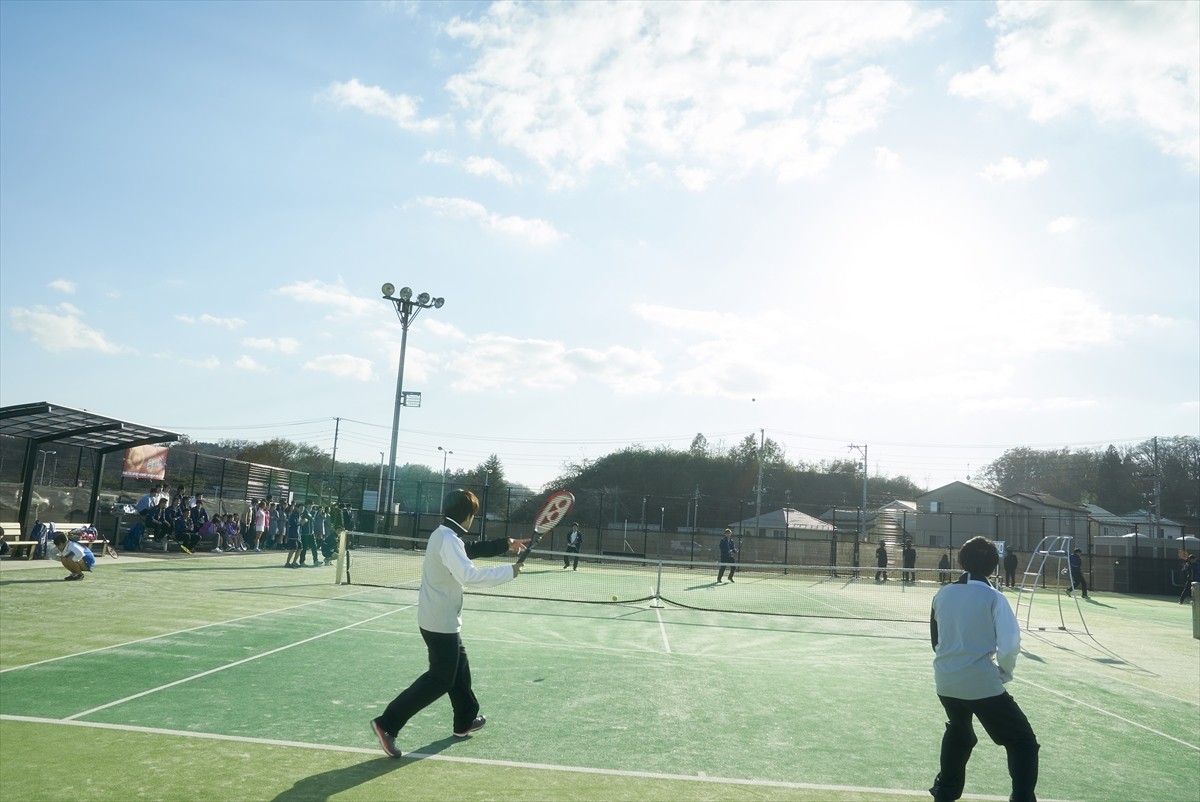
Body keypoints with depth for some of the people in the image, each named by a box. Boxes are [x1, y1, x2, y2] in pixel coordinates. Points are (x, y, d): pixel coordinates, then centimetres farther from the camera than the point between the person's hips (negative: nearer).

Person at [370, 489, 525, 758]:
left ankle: (465, 721, 35)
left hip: (442, 620, 10)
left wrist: (505, 544, 18)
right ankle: (387, 724, -3)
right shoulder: (448, 539, -23)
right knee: (440, 679, -3)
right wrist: (508, 572, -28)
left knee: (459, 669, 21)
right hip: (441, 623, -10)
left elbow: (472, 550, 24)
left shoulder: (444, 535, 8)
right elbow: (469, 575, -36)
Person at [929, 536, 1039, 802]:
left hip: (945, 681, 6)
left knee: (958, 733, 32)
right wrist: (1004, 673, 5)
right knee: (1024, 742, 10)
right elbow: (1010, 644, -14)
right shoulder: (993, 597, -10)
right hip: (981, 683, -6)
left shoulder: (942, 594, 4)